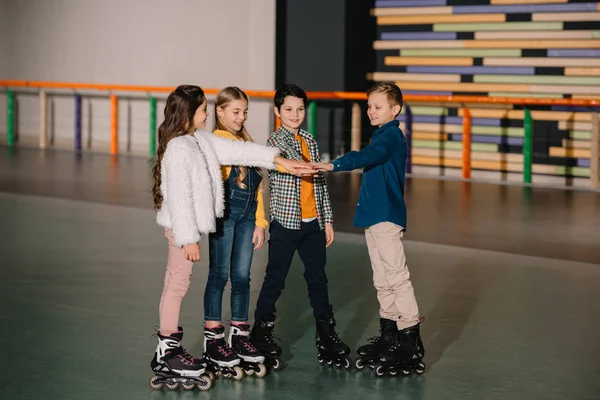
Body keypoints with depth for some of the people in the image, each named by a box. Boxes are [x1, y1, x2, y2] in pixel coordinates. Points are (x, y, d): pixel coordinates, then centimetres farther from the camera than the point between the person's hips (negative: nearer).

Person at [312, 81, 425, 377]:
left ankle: (411, 343, -7)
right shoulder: (382, 136, 18)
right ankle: (389, 336, 22)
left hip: (387, 217, -10)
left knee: (397, 277, -9)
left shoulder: (391, 136, -14)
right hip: (374, 217, 10)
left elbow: (366, 157, -31)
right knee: (382, 280, 14)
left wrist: (333, 165, -42)